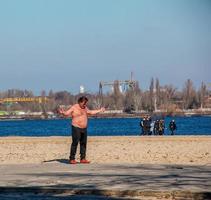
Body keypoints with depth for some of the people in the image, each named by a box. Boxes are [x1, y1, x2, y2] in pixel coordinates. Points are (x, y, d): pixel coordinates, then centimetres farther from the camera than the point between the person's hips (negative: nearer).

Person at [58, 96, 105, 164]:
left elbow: (90, 112, 31)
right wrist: (62, 112, -37)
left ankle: (83, 159, 8)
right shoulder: (74, 107, -8)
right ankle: (72, 159, -8)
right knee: (75, 143, -10)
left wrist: (99, 110, 39)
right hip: (76, 128, -7)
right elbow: (66, 113, -15)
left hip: (84, 129, 7)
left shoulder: (85, 108, 14)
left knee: (83, 143, 5)